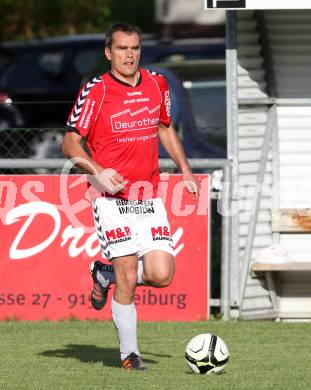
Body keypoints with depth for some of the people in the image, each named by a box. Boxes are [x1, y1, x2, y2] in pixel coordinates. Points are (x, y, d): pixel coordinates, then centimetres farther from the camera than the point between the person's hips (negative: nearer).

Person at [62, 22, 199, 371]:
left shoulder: (157, 84, 8)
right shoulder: (95, 91, -7)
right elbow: (70, 143, -5)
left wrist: (184, 169, 16)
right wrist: (98, 172, -21)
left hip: (149, 197, 4)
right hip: (112, 198, -4)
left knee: (161, 275, -7)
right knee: (128, 279, -11)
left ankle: (105, 274, 22)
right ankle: (129, 354, 4)